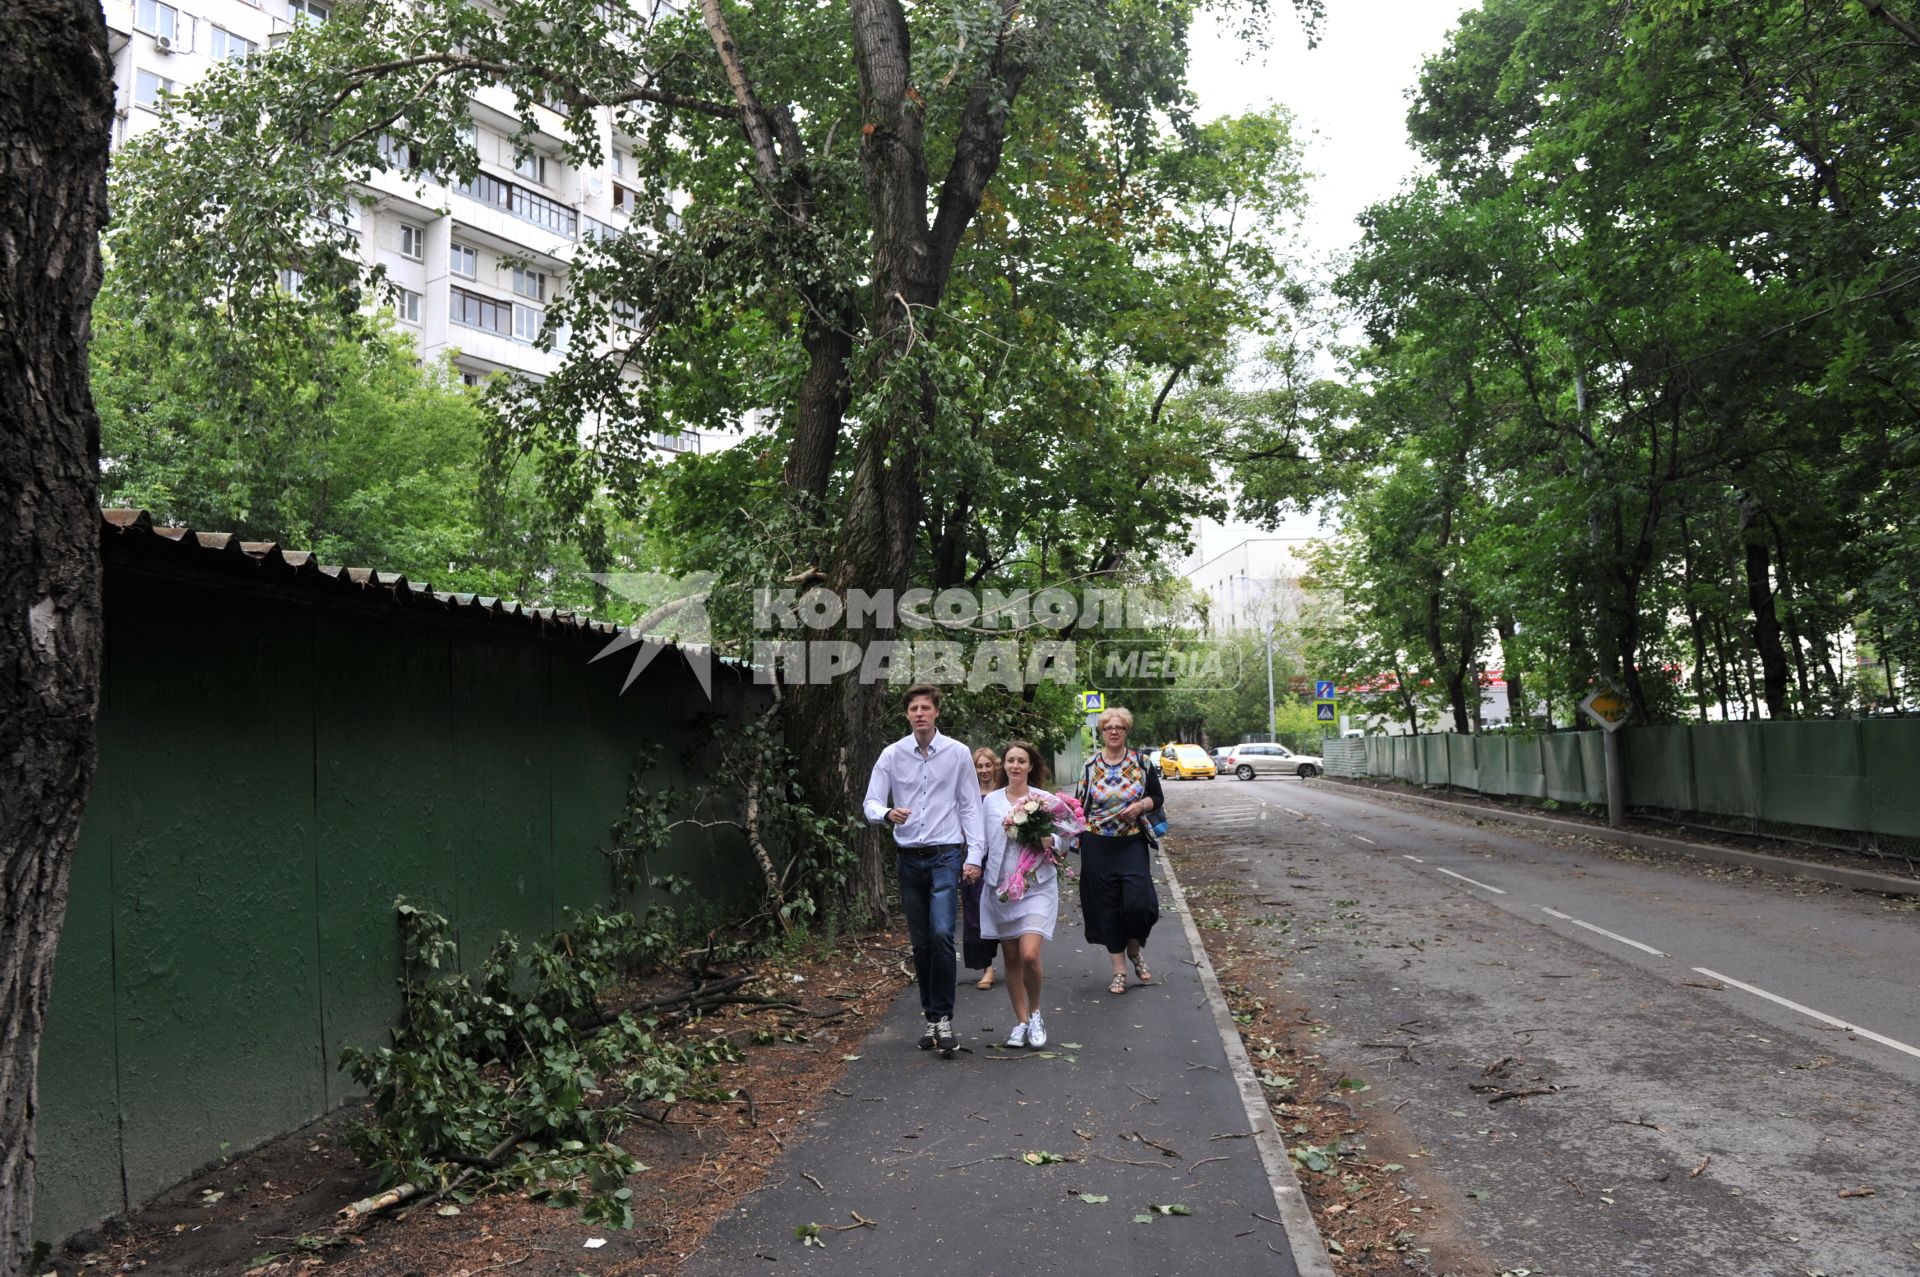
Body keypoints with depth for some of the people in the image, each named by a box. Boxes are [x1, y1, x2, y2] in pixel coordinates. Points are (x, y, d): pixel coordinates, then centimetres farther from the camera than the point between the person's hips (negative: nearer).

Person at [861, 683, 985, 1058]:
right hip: (909, 858, 2)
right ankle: (931, 1017, 21)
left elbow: (970, 806, 4)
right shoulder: (892, 755, 1)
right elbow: (870, 804, 0)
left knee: (942, 934, -17)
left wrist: (975, 854, -2)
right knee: (920, 942, 9)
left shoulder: (957, 753, 0)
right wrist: (888, 813, -24)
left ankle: (943, 1017, -7)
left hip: (945, 855, -2)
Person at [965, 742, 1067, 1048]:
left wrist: (1049, 841, -15)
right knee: (1011, 959, 8)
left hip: (1037, 886, -3)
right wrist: (973, 862, -8)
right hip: (999, 886, 3)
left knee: (1029, 955, -15)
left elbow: (1066, 836, 5)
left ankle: (1035, 1013, 10)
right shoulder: (991, 801, 6)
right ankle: (1021, 1022, 22)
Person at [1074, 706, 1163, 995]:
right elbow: (1079, 804, 8)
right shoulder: (1091, 766, 3)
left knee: (1138, 902, -12)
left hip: (1132, 844, -1)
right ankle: (1119, 971, 15)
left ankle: (1135, 951, 18)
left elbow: (1158, 798, 8)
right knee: (1108, 908, 4)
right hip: (1098, 845, 1)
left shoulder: (1141, 762, 2)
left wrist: (1141, 805, -11)